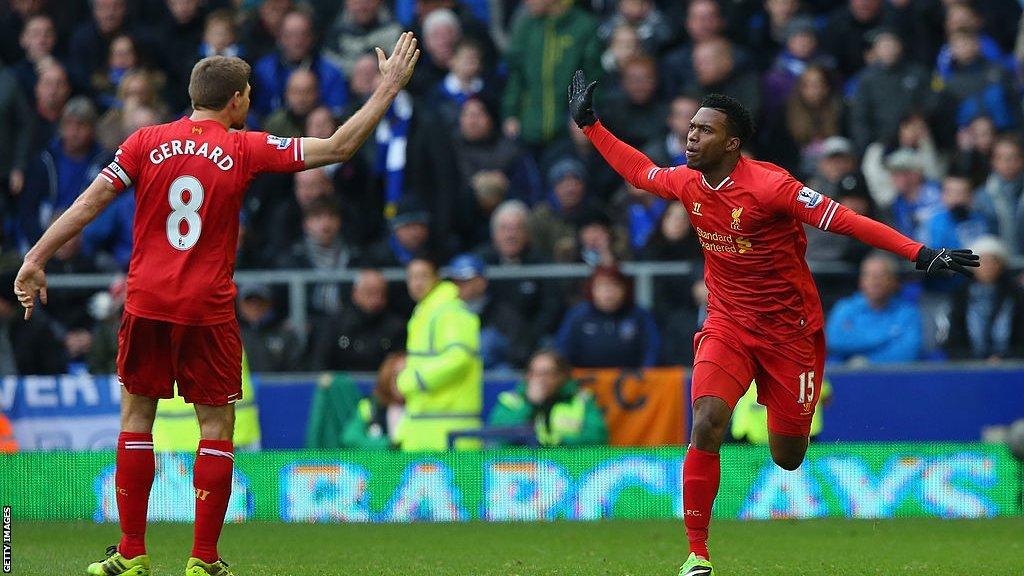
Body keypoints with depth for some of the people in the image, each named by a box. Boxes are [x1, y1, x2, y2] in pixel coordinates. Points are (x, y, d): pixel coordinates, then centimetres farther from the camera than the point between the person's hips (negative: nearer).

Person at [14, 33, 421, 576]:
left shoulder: (146, 142, 2)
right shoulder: (244, 150, -3)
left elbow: (91, 200, -3)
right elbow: (337, 147, -1)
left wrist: (37, 258, -1)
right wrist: (389, 87, 7)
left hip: (146, 305, 2)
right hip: (208, 308, -2)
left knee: (136, 415, 11)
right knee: (216, 425, 6)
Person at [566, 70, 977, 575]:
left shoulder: (768, 184, -21)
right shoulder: (688, 183, -2)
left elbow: (843, 220, -23)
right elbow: (639, 170, 20)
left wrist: (919, 253, -31)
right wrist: (589, 125, 23)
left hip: (788, 326, -4)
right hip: (728, 323, 4)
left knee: (787, 458, 3)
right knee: (707, 426, -21)